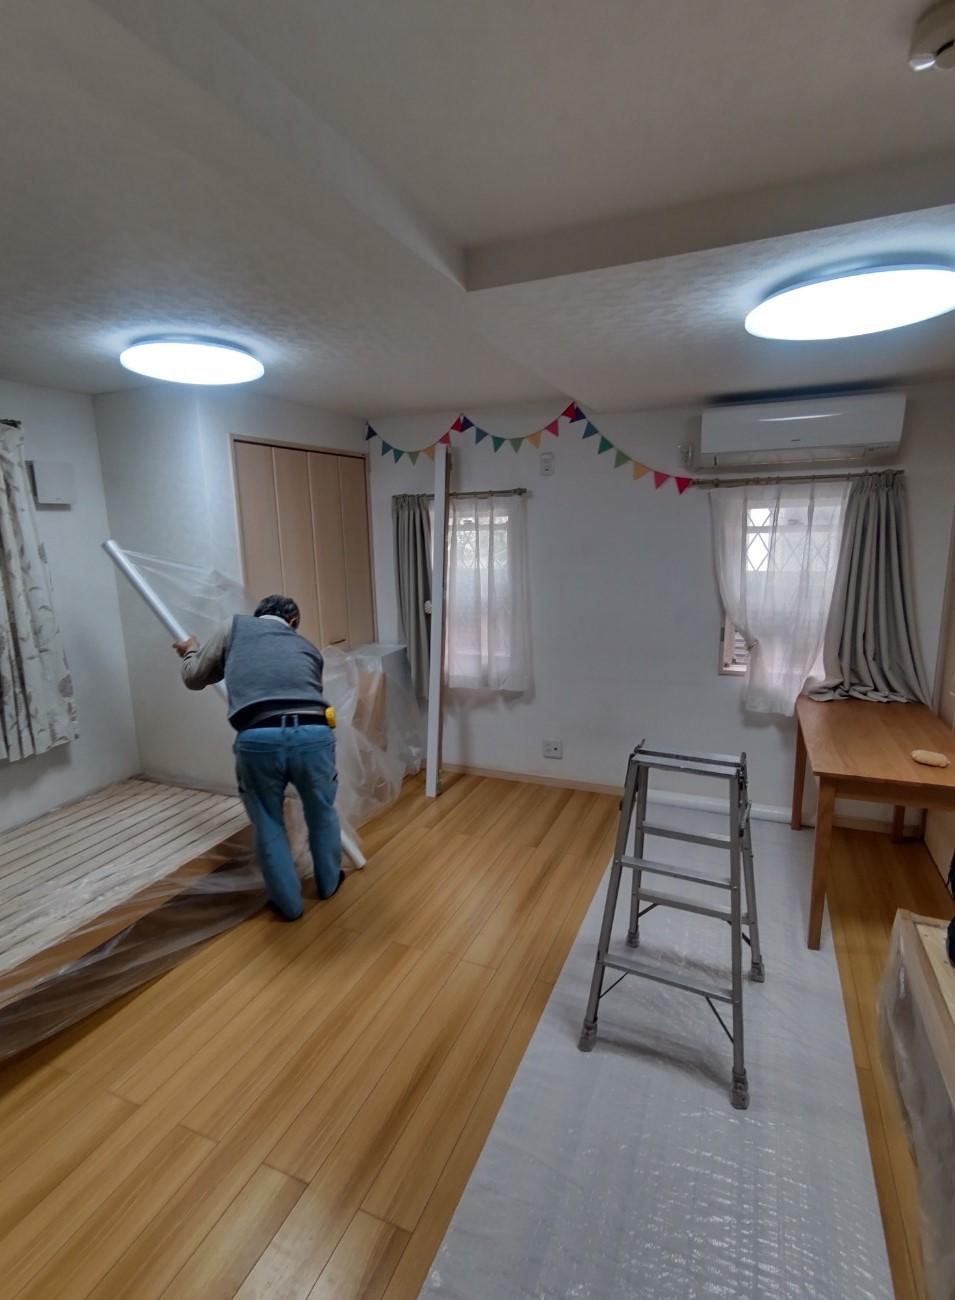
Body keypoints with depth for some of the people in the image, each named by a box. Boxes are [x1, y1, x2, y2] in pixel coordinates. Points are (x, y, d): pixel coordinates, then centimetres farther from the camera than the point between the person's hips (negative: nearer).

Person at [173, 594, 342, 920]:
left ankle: (288, 903, 39)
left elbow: (194, 678, 26)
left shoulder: (236, 626, 22)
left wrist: (191, 651, 48)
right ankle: (329, 882, 49)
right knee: (322, 813, 29)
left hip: (257, 740, -1)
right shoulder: (307, 646, 28)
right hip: (313, 735, 2)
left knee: (268, 825, 24)